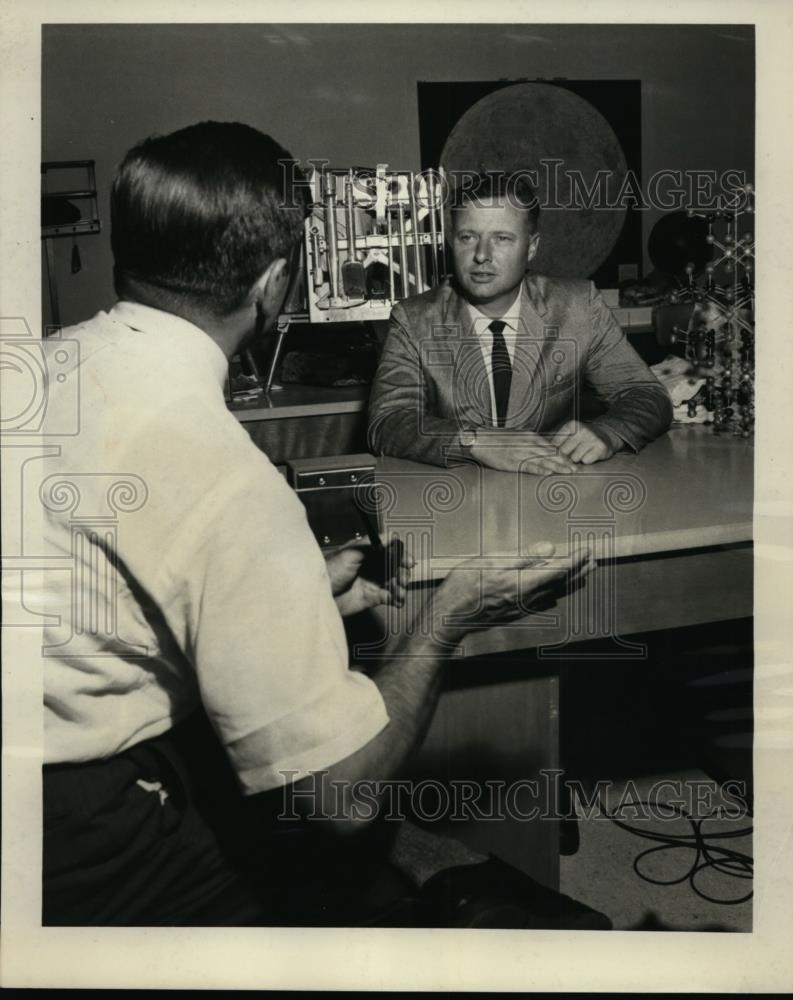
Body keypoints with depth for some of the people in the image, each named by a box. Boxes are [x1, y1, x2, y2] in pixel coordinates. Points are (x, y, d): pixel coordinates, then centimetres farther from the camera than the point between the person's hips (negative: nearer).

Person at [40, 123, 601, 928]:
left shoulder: (57, 359, 0)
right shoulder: (224, 476, -26)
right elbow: (343, 792, -19)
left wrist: (305, 600, 15)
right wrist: (447, 618, -5)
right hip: (84, 852, -8)